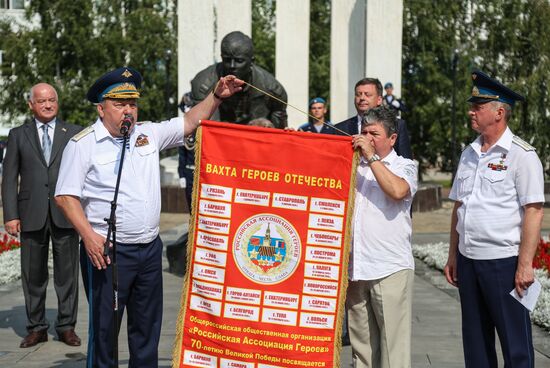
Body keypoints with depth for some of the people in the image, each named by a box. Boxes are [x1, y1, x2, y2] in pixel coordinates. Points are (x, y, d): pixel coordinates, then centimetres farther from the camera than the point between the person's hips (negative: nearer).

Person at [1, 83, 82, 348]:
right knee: (33, 274, 6)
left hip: (65, 214, 0)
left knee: (67, 273, 3)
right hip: (31, 215, 1)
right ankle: (36, 328, 16)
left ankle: (66, 326, 13)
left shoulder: (74, 133, 8)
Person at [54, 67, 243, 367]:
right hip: (107, 251, -6)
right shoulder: (83, 144, -6)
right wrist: (88, 235, -19)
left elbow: (189, 122, 15)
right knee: (104, 327, -2)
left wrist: (216, 96, 1)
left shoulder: (149, 133, 9)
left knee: (147, 326, 14)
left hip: (150, 248, 6)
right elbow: (66, 196, -8)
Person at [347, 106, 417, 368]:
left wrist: (371, 157, -9)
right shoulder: (353, 167, 19)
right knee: (361, 343, 9)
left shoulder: (404, 166, 7)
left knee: (393, 343, -6)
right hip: (354, 268, 4)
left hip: (390, 269, -4)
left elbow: (398, 190, -14)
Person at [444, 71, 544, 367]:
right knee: (475, 340, 13)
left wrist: (525, 264, -17)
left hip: (504, 261, -7)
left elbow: (533, 212, -13)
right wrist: (453, 256, 15)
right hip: (468, 261, 7)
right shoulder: (469, 154, 12)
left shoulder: (521, 155, -8)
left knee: (515, 344, 0)